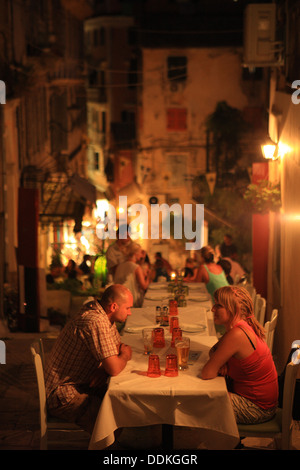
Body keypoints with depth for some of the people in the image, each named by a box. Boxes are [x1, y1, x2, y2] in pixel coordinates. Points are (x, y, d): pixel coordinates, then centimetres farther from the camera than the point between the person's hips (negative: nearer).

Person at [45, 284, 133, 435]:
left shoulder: (104, 315, 4)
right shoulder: (96, 322, -27)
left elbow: (120, 346, 14)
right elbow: (114, 369, -29)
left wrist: (103, 369, -7)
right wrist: (125, 356, -5)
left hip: (80, 384, 10)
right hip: (62, 395, -10)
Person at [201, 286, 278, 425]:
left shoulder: (237, 334, -29)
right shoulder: (243, 325, -1)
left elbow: (207, 374, -25)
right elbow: (213, 352, 13)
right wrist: (221, 364, -8)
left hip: (257, 408, -8)